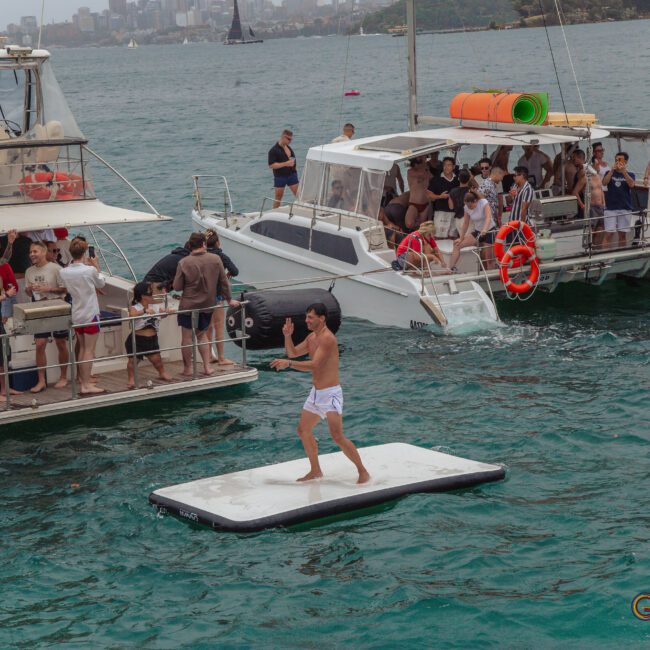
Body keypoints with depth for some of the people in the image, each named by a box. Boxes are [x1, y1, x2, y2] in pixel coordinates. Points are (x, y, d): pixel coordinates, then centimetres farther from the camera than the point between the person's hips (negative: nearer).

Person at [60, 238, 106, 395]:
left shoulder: (64, 272, -7)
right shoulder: (90, 270, -18)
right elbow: (101, 283, 0)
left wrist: (82, 264, 12)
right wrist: (96, 266, 13)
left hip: (76, 315, 5)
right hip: (90, 314, -5)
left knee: (82, 349, 19)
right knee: (89, 351, -1)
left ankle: (84, 379, 27)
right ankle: (86, 385, -3)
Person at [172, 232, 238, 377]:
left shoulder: (184, 263, -15)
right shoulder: (215, 259, -8)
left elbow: (177, 287, -10)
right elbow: (224, 282, 0)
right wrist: (229, 299, 13)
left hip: (188, 305, -3)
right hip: (208, 305, 3)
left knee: (187, 337, 9)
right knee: (202, 335, 20)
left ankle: (188, 368, 16)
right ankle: (207, 367, 17)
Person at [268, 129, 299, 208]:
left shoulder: (288, 147, 10)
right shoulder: (273, 150, -13)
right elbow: (271, 165, -19)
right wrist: (286, 163, -23)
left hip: (291, 175, 5)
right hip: (280, 176, -5)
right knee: (278, 198, 6)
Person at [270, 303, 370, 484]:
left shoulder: (327, 338, -20)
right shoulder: (312, 337, 10)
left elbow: (314, 365, -27)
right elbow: (292, 353, 16)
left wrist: (288, 364, -30)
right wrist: (287, 336, -1)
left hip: (330, 394, -10)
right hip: (316, 393, 10)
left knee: (338, 437, -14)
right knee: (303, 430, 16)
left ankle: (363, 472, -3)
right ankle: (315, 470, 29)